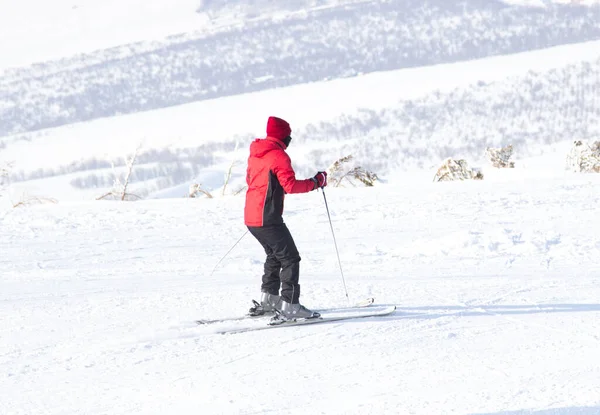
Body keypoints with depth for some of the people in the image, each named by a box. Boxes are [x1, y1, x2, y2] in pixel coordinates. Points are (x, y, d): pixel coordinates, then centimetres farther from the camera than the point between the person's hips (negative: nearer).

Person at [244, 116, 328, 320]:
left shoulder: (255, 153, 13)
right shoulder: (278, 155, -14)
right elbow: (290, 185, -22)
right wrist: (315, 182, -13)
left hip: (251, 217, 9)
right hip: (268, 219, -9)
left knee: (275, 255, 25)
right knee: (290, 258, -5)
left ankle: (267, 300, 29)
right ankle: (289, 305, -12)